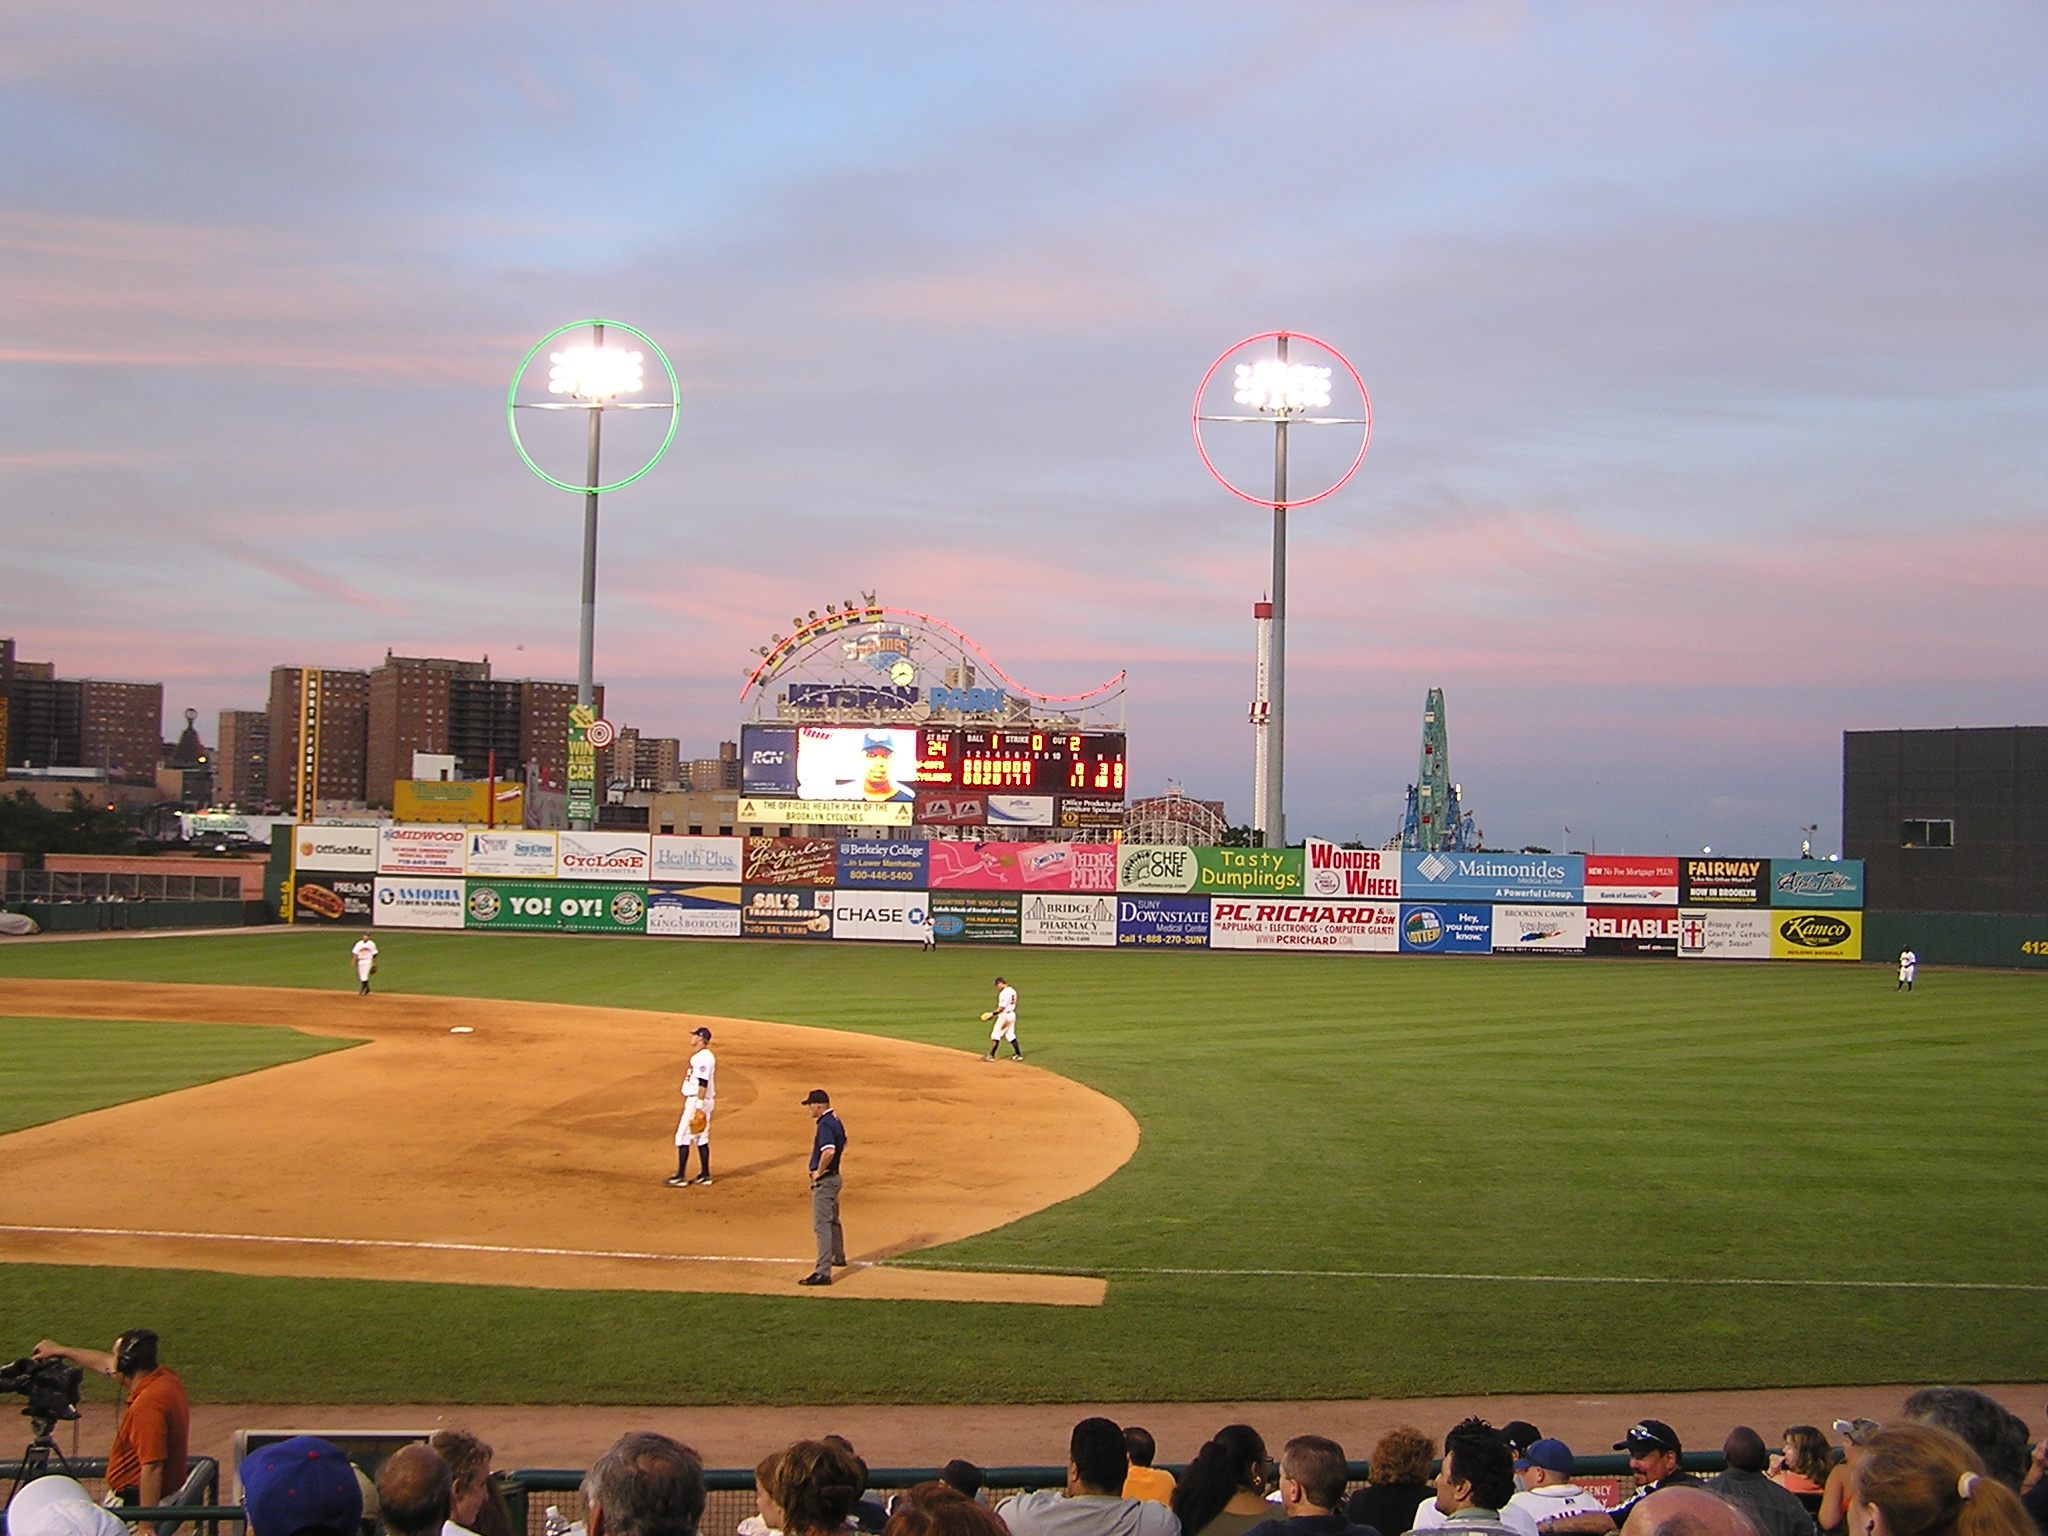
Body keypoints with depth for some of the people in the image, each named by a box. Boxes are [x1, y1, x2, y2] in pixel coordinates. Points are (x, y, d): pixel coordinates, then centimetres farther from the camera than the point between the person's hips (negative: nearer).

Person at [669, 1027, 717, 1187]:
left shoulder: (703, 1058, -17)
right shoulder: (699, 1056, 15)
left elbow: (703, 1084, -22)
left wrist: (699, 1107, -25)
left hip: (697, 1102, -10)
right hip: (694, 1101, 10)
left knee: (683, 1136, -8)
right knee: (701, 1138, 12)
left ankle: (681, 1177, -8)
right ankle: (705, 1175, 15)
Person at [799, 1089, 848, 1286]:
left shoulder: (825, 1125, -20)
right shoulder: (836, 1122, 11)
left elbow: (828, 1151, -34)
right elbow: (842, 1144, 27)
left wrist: (818, 1172, -22)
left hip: (824, 1180, -10)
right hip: (834, 1177, 10)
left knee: (822, 1225, -14)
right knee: (832, 1220, 27)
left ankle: (823, 1272, -20)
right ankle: (838, 1258, 45)